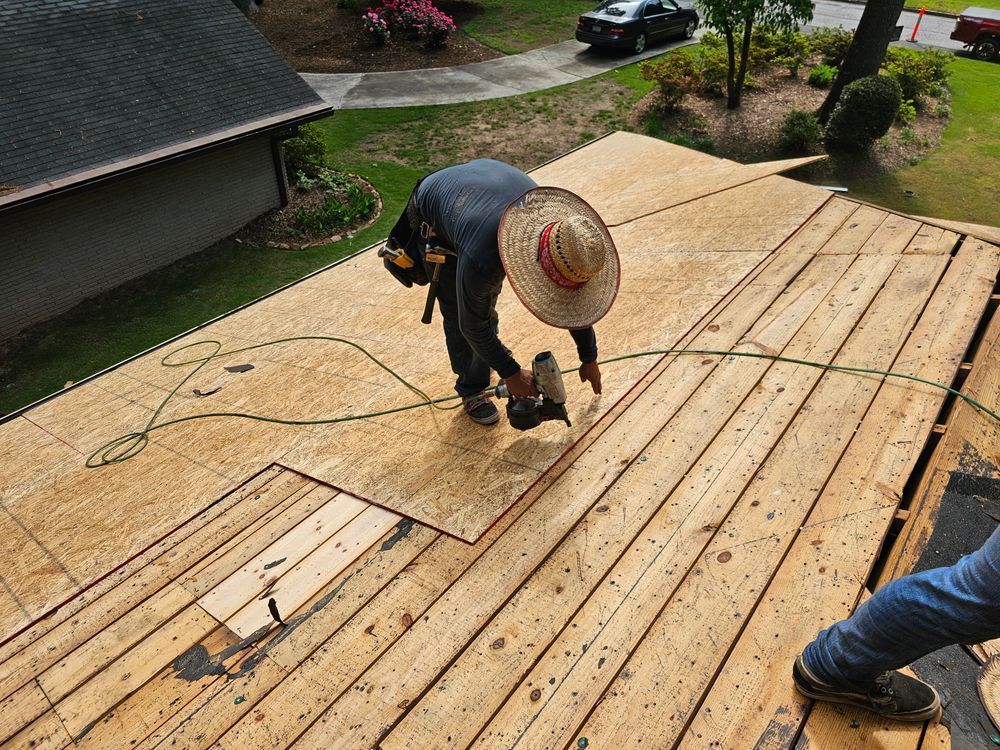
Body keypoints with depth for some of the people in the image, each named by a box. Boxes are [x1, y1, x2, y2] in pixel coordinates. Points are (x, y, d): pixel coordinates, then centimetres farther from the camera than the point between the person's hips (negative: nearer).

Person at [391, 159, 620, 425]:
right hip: (431, 213, -5)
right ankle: (471, 389, 16)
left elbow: (575, 299, -12)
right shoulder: (482, 258, -45)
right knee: (456, 311, -6)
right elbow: (471, 324, -27)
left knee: (487, 295, 16)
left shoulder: (563, 230, -28)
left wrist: (589, 358, -1)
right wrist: (510, 372, -17)